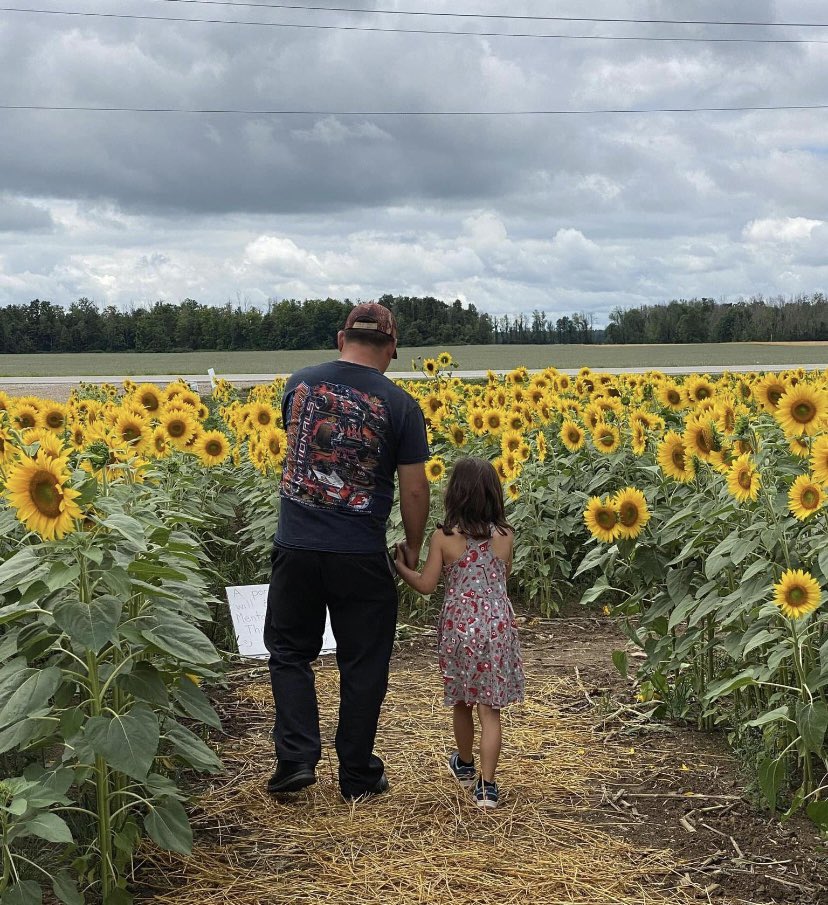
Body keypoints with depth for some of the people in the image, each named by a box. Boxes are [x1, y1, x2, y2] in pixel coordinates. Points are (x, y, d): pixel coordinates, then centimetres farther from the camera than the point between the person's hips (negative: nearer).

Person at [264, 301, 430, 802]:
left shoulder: (301, 383, 2)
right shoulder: (400, 405, -8)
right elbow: (414, 488, -7)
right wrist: (413, 547, 8)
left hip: (296, 547, 2)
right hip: (361, 555, -2)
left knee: (290, 652, 18)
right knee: (363, 665, 11)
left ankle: (296, 757, 6)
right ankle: (358, 775, 20)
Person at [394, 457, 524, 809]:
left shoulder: (443, 537, -9)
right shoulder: (505, 536, -3)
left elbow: (426, 585, -4)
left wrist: (401, 566, 12)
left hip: (459, 626, 0)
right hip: (497, 625, 0)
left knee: (461, 702, 20)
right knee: (489, 709, 3)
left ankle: (465, 765, 41)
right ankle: (486, 785, -2)